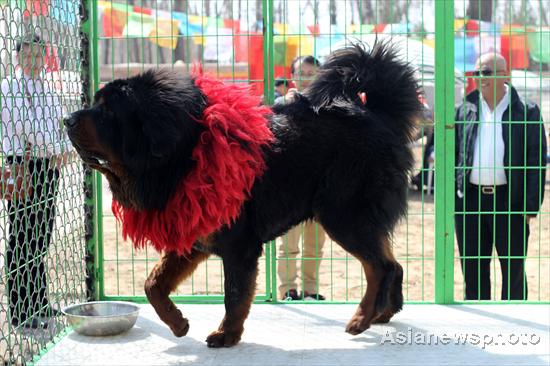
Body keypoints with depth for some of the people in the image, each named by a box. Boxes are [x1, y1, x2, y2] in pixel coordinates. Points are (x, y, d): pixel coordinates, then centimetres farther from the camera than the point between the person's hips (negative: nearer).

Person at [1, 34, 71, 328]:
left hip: (48, 167, 7)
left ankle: (39, 304, 22)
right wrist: (54, 147, -14)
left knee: (41, 238, 12)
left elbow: (60, 125, 19)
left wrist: (63, 149, 0)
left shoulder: (47, 90, 18)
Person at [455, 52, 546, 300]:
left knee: (513, 269, 5)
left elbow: (537, 160, -1)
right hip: (469, 201, 3)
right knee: (473, 270, 9)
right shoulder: (464, 111, 9)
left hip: (509, 201, -3)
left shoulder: (527, 112, 0)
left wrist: (531, 205, -8)